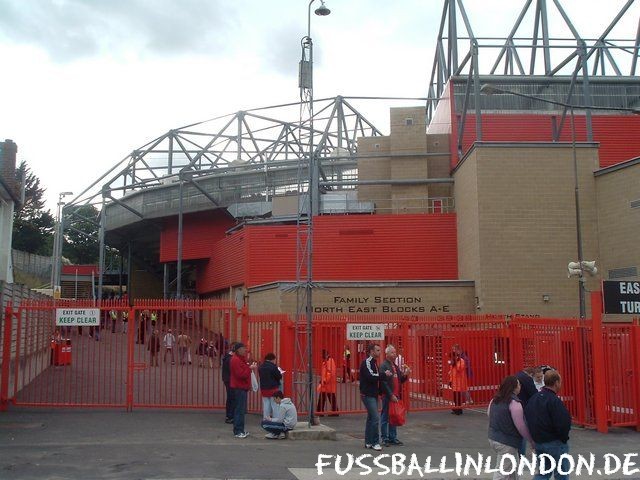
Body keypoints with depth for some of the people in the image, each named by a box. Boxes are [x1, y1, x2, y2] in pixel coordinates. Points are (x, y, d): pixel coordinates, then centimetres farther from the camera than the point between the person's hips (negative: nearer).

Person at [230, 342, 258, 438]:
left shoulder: (240, 359, 18)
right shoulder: (236, 360, -15)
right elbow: (241, 374, -22)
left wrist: (251, 367, 7)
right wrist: (250, 368, -17)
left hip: (242, 387, 11)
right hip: (239, 388, -11)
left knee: (241, 410, 13)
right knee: (240, 410, -8)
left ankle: (239, 430, 19)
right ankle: (238, 431, -5)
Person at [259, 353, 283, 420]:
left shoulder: (261, 367, 5)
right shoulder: (273, 366, -14)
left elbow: (260, 376, 12)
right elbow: (279, 376, -13)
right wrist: (280, 375, 7)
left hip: (264, 389, 5)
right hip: (273, 388, -5)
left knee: (266, 405, 10)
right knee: (275, 405, 0)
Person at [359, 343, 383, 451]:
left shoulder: (374, 362, 16)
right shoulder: (366, 362, -14)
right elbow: (370, 377, -25)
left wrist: (380, 391, 8)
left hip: (373, 394, 10)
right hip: (368, 394, -10)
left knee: (371, 418, 14)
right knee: (375, 418, -11)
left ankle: (368, 442, 21)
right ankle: (375, 442, -4)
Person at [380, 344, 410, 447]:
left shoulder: (396, 366, 16)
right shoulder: (383, 366, -11)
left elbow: (400, 380, 18)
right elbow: (383, 382, -17)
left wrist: (405, 375, -2)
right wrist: (391, 395, -19)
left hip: (395, 396, 8)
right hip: (387, 396, -8)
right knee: (385, 418, 2)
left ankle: (393, 437, 23)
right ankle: (385, 438, 9)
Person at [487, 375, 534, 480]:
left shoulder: (495, 400, 4)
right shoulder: (514, 403, -20)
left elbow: (489, 413, 18)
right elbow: (521, 426, -17)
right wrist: (531, 440, -3)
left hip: (493, 438, 8)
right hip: (507, 443, -8)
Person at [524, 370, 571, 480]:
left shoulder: (533, 399, 6)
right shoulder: (554, 401, -20)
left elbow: (526, 419, 11)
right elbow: (563, 424, -25)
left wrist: (535, 438, 13)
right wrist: (564, 438, -7)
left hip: (538, 443, 7)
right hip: (555, 443, -7)